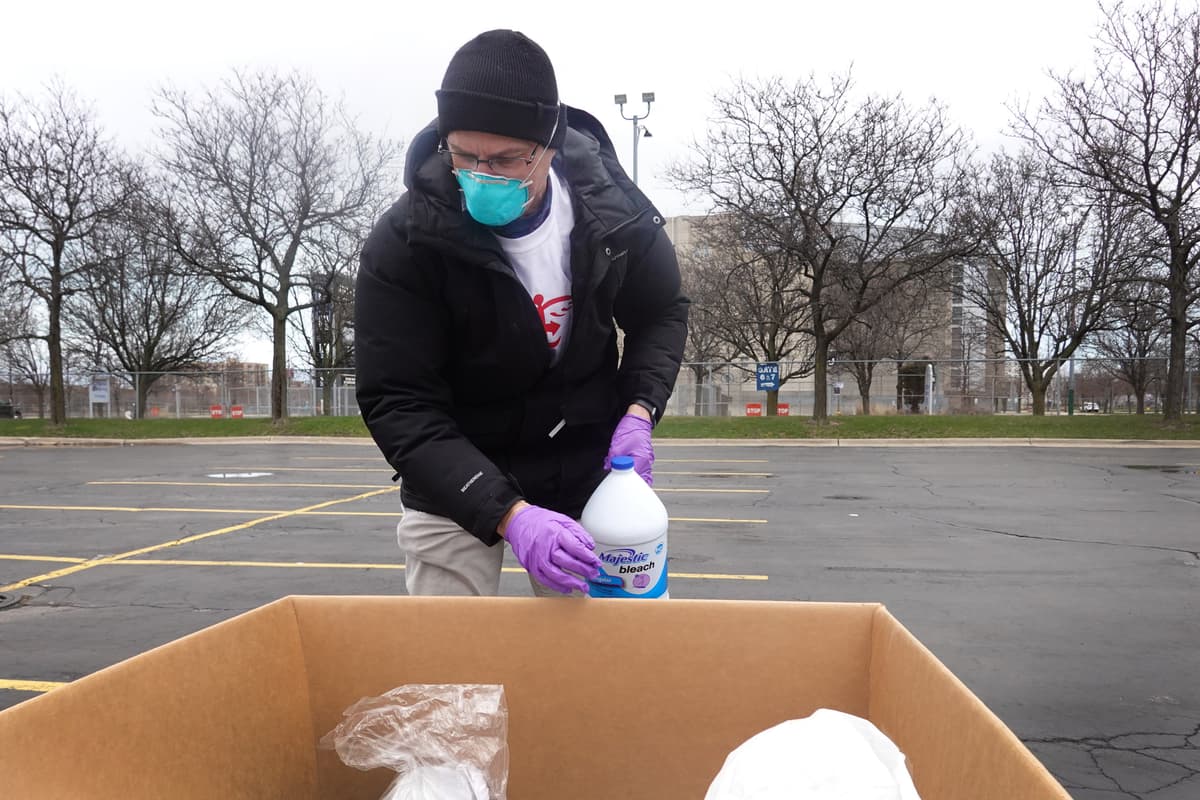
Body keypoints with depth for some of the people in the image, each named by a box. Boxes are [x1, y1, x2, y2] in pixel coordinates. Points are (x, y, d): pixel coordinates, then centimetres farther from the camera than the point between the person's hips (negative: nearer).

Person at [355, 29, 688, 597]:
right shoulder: (402, 244, -23)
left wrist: (639, 409, -15)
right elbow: (399, 407, -25)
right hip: (451, 484, -1)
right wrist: (507, 512, -37)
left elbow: (661, 314, 3)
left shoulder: (613, 208, -15)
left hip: (584, 472, 2)